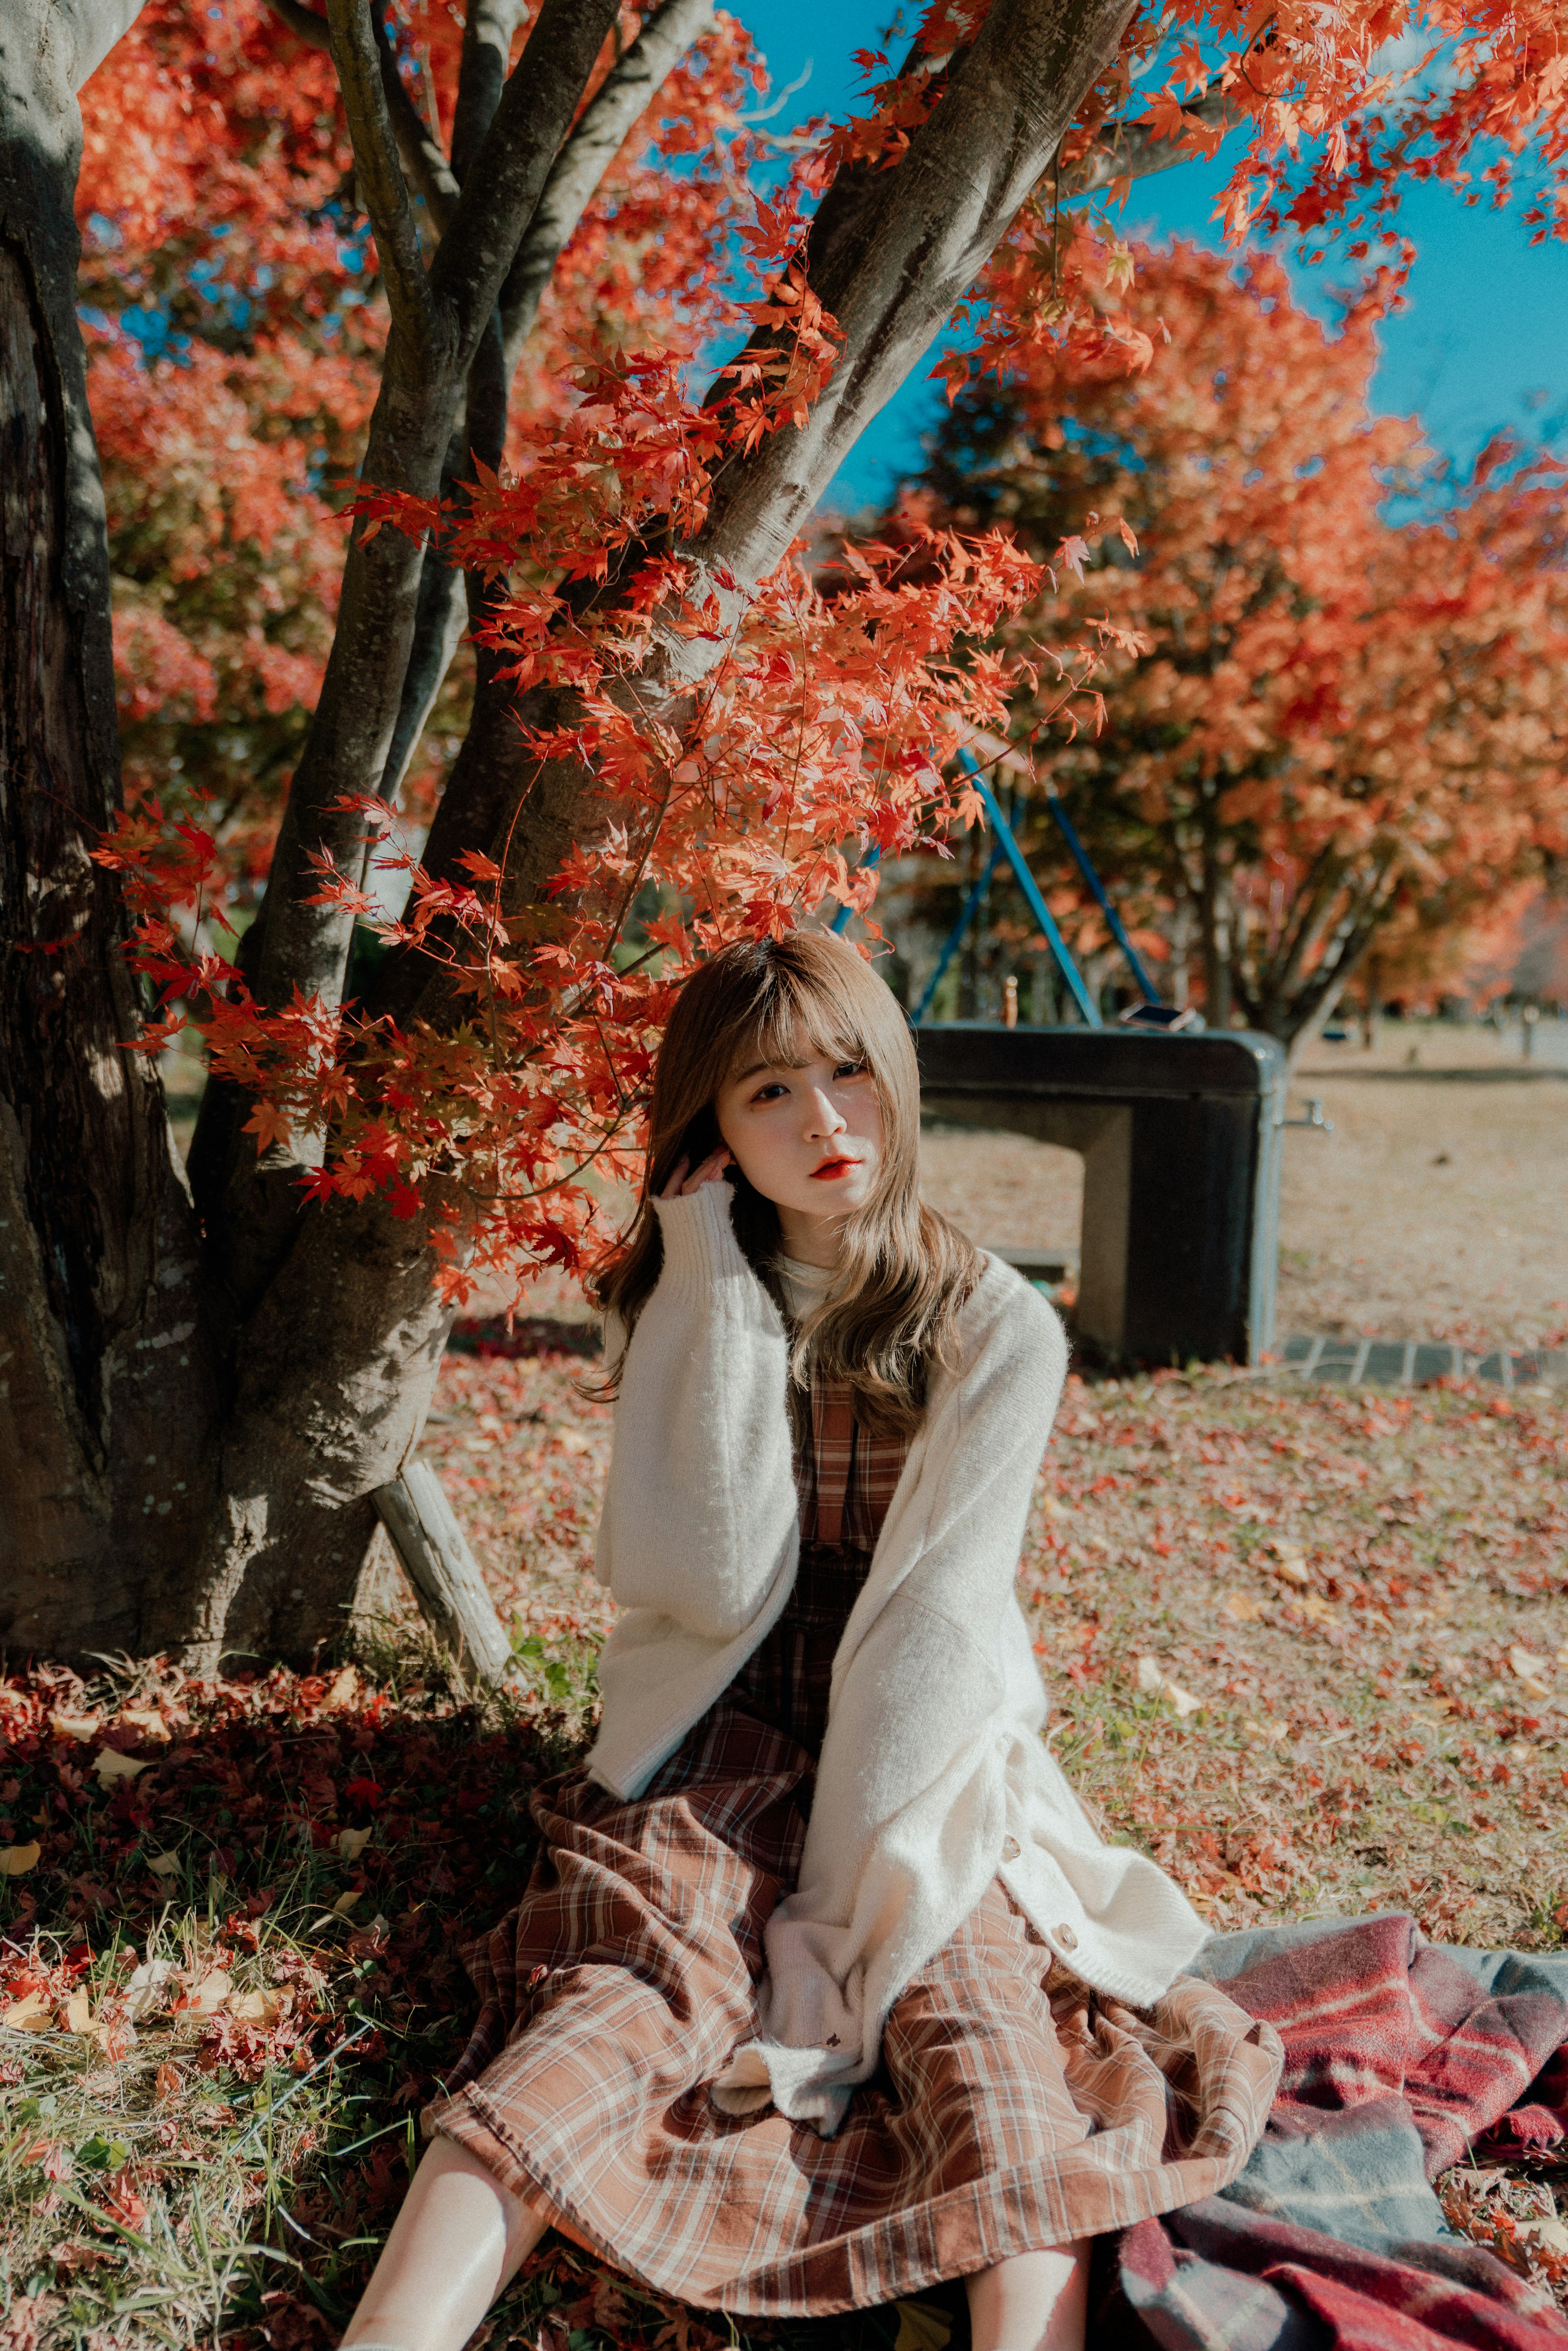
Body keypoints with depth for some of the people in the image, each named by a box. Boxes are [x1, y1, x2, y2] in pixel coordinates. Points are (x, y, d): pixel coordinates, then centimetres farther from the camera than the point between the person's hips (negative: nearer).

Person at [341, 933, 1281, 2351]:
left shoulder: (1000, 1330, -3)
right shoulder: (677, 1304, 0)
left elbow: (940, 1616, -10)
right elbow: (721, 1584, -13)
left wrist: (855, 1873, -16)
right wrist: (722, 1291, -15)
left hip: (930, 1752, 0)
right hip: (722, 1740, 0)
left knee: (970, 1998, -27)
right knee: (627, 1983, -26)